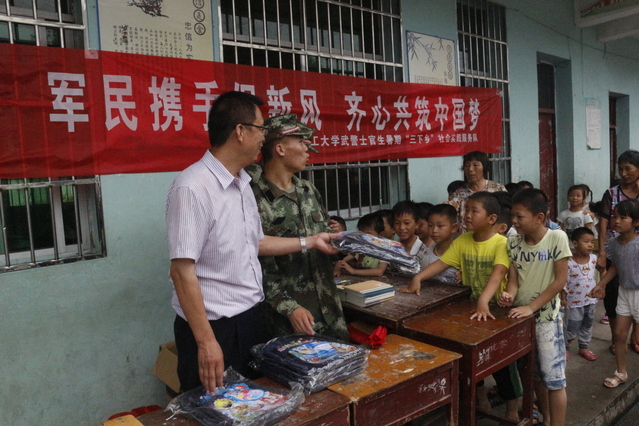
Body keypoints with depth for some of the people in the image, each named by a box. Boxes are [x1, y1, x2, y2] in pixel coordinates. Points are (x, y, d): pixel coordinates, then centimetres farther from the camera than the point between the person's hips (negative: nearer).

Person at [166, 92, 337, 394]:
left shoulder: (242, 184, 8)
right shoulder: (193, 188, -20)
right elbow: (182, 271, -22)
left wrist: (310, 242, 21)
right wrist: (206, 342, -23)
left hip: (250, 317, 8)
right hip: (213, 325, -8)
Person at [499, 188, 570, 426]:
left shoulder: (557, 238, -14)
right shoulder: (513, 242, -2)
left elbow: (560, 280, -15)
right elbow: (513, 277, 0)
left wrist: (531, 307, -20)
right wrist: (510, 295, -23)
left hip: (546, 316, -5)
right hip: (520, 316, 5)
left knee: (553, 377, 2)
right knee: (535, 374, 19)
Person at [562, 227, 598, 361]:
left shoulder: (594, 258, -4)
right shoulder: (569, 262, -19)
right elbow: (563, 281, -14)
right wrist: (563, 298, -12)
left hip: (591, 300, 5)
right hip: (575, 301, -5)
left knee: (588, 325, 19)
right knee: (572, 327, 5)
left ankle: (583, 348, 36)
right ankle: (565, 347, 26)